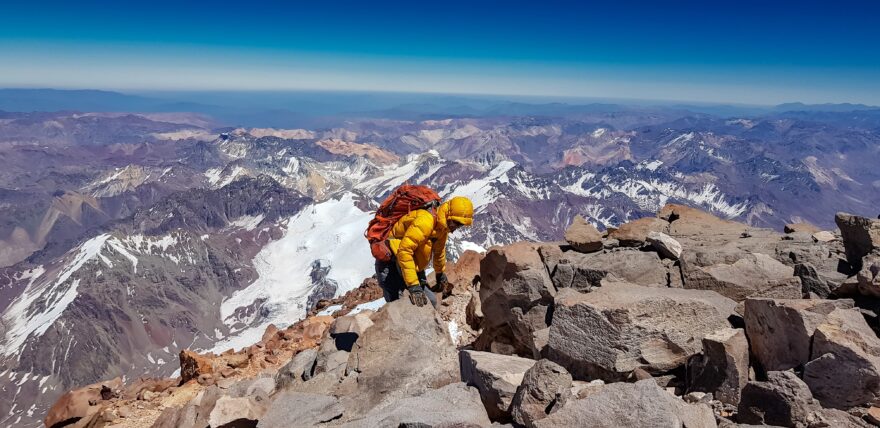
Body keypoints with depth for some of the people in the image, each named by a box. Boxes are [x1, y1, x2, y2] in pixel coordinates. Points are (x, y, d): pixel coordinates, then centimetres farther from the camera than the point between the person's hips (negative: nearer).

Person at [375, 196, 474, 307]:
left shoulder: (442, 226, 1)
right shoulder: (424, 222, -29)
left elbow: (439, 251, 21)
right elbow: (404, 251, -35)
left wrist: (440, 274, 33)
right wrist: (413, 286, -36)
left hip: (413, 267, 9)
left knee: (430, 301, 1)